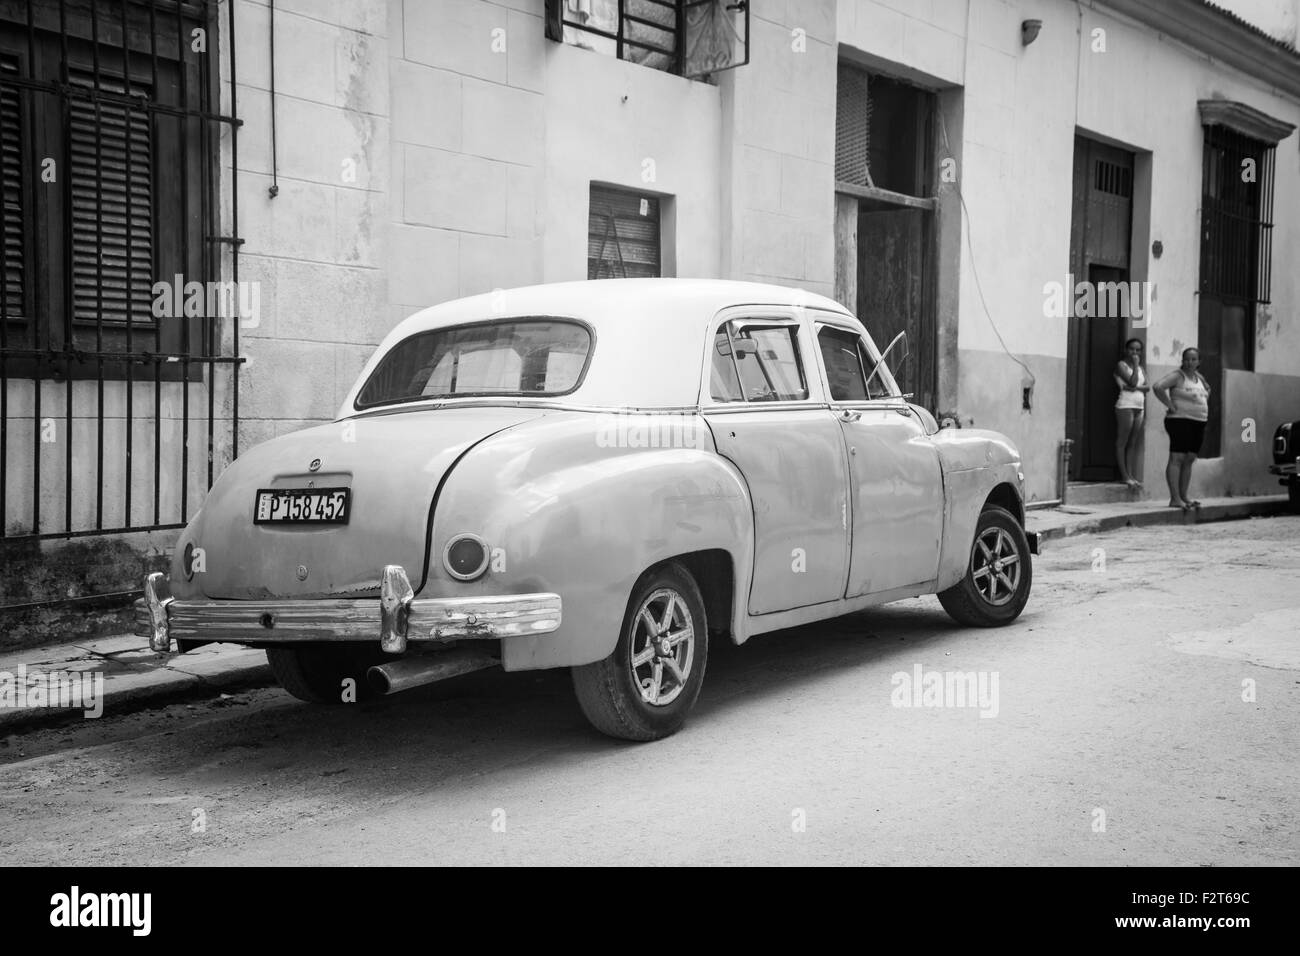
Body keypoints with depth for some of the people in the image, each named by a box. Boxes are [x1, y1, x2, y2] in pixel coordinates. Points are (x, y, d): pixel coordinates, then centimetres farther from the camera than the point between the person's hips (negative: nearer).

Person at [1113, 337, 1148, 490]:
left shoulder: (1141, 368, 20)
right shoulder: (1121, 365, 0)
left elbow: (1148, 387, 7)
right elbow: (1132, 382, -12)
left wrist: (1136, 387, -10)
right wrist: (1135, 365, -5)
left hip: (1140, 407, 7)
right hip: (1126, 405, -7)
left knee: (1133, 443, 6)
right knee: (1122, 442, -6)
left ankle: (1130, 475, 6)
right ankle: (1124, 476, -5)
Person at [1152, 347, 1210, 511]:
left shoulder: (1199, 377, 16)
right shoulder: (1177, 376, -8)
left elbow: (1207, 390, 37)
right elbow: (1158, 387, -23)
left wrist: (1204, 407, 21)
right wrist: (1170, 405, -19)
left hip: (1199, 423, 8)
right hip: (1180, 421, -8)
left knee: (1189, 460, 9)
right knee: (1176, 458, -10)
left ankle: (1183, 496, 14)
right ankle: (1175, 499, -14)